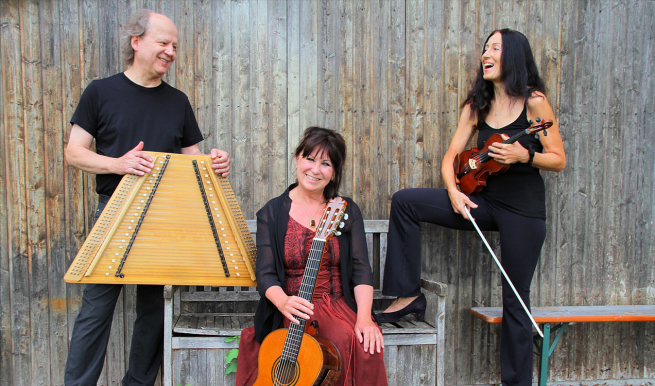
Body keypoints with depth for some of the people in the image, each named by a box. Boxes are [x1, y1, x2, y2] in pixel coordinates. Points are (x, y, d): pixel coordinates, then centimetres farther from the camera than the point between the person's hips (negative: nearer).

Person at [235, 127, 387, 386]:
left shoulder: (347, 211, 8)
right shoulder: (272, 213, 4)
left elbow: (361, 269, 0)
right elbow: (265, 274, -3)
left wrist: (364, 317, -16)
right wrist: (283, 302, -25)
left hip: (340, 306, 2)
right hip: (293, 310, -2)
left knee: (365, 346, -29)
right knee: (343, 340, -30)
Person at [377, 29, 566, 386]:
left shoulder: (533, 101, -5)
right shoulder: (477, 105, 9)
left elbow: (558, 160, -4)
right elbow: (452, 155, 6)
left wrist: (523, 155, -23)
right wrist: (452, 190, -12)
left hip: (523, 208, -5)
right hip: (484, 199, 5)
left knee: (515, 300, 2)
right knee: (405, 202, -10)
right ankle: (409, 295, -3)